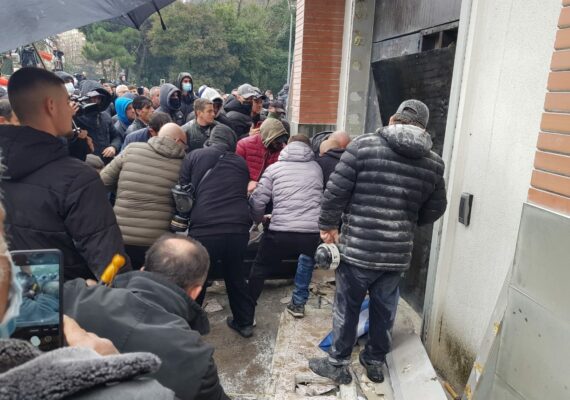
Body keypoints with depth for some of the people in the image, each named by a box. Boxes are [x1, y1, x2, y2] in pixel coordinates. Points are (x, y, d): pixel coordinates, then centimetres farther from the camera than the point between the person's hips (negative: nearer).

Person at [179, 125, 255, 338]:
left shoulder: (194, 156, 10)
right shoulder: (241, 162, 17)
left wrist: (187, 216, 25)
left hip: (205, 228, -3)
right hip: (238, 228, 3)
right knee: (236, 275, 22)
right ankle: (244, 322, 32)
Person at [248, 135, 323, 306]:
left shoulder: (274, 168, 7)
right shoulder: (317, 168, 13)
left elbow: (257, 201, 2)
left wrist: (258, 220, 21)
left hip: (280, 233, -1)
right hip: (313, 233, 2)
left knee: (259, 270, 21)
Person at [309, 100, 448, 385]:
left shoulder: (363, 145, -8)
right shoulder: (434, 163, 3)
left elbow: (335, 190, -9)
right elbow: (435, 210, 11)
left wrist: (327, 225, 4)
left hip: (358, 247, -3)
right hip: (398, 252, 4)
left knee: (347, 307, 13)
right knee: (384, 308, 21)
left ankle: (338, 364, 29)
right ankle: (375, 361, 38)